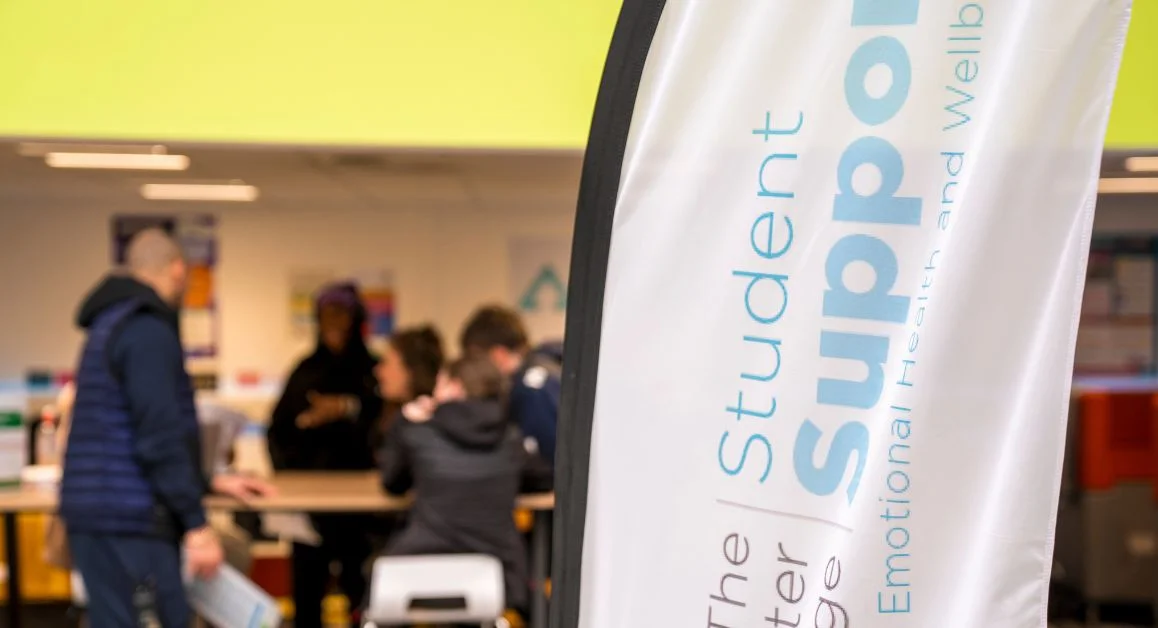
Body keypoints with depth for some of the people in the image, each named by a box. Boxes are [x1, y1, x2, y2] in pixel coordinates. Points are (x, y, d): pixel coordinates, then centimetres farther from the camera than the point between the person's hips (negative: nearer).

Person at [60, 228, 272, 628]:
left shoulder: (111, 324, 19)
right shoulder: (149, 330, -12)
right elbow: (160, 435, -20)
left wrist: (210, 483, 26)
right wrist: (197, 524, -17)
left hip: (98, 513, 10)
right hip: (129, 520, -10)